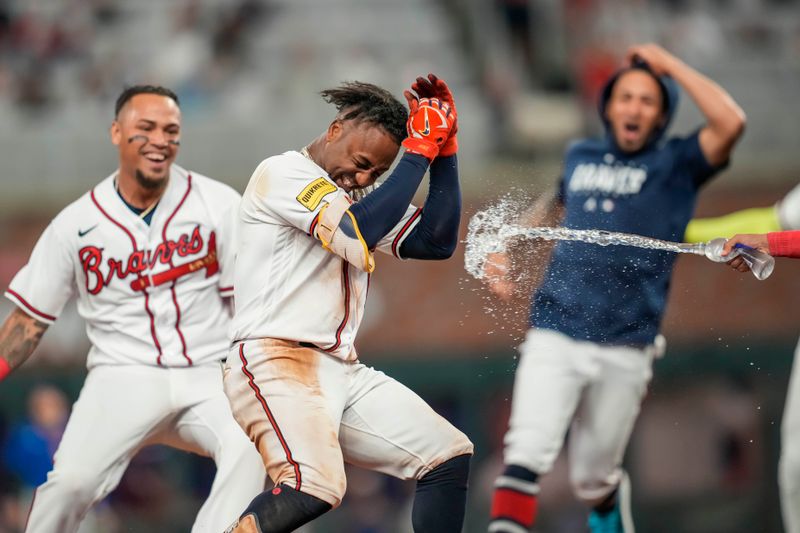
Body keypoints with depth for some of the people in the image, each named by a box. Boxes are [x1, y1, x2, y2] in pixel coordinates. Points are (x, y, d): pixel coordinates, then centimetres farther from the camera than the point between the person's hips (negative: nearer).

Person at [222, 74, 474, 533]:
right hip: (275, 362, -9)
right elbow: (360, 232, -20)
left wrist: (444, 150, 5)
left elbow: (437, 242, 12)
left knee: (449, 455, 8)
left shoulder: (362, 197, 20)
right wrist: (419, 150, -14)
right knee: (316, 487, -34)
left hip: (344, 370, 9)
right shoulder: (283, 173, -7)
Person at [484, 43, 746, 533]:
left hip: (624, 350, -2)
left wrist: (669, 64, -10)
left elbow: (731, 123, -18)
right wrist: (505, 244, 21)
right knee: (526, 456, -18)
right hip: (554, 336, 2)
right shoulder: (580, 156, 13)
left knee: (590, 480, 9)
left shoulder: (676, 164, 1)